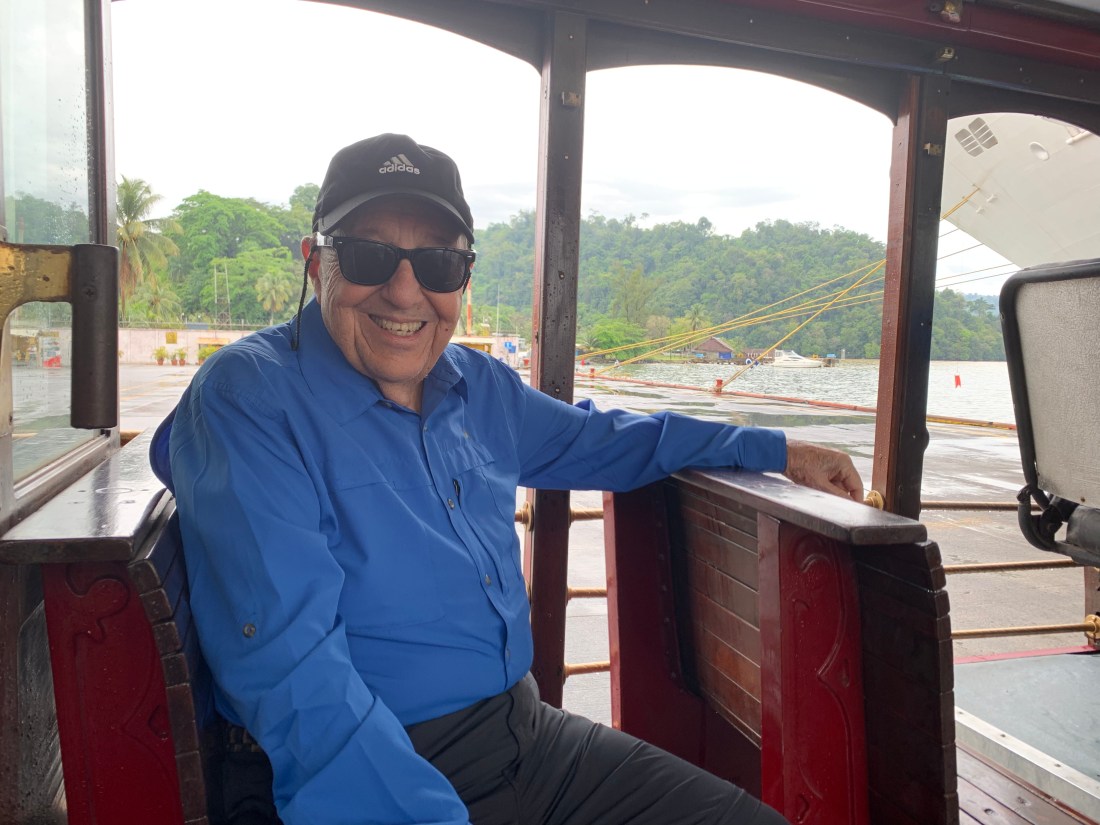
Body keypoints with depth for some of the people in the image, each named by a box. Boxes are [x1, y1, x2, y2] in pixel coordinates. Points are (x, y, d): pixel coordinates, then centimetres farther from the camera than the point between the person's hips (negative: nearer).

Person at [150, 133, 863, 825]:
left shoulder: (483, 387, 7)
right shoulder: (249, 398, -13)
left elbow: (600, 439, 23)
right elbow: (289, 661, -21)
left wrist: (777, 450, 24)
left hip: (528, 728, 6)